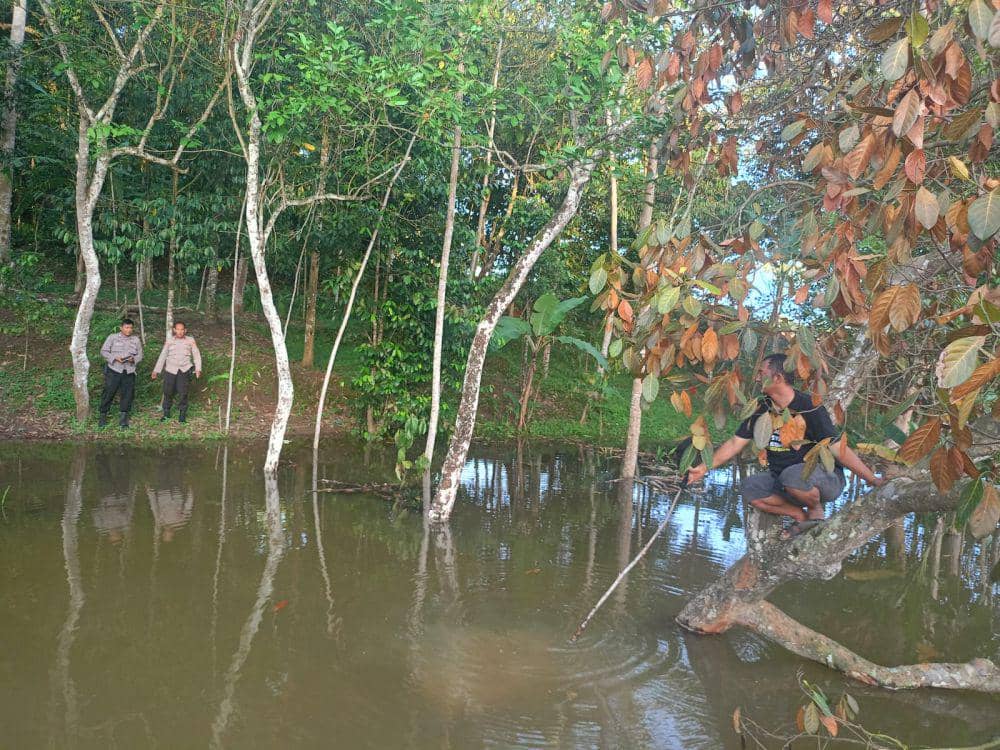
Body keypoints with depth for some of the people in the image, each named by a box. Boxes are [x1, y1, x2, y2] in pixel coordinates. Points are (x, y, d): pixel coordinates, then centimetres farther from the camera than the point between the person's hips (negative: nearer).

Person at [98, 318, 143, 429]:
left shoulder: (136, 340, 9)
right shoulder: (112, 337, 1)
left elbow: (140, 355, 10)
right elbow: (103, 351, 1)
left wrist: (133, 359, -12)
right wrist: (115, 358, -15)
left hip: (129, 372, 3)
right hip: (113, 370, -3)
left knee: (128, 394, 3)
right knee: (109, 392, -2)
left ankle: (123, 419, 13)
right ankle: (102, 415, 12)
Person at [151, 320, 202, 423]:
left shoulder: (190, 340, 5)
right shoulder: (169, 341, 7)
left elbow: (196, 355, 7)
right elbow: (163, 355, 12)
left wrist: (198, 369, -4)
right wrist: (156, 370, 10)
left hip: (185, 370, -1)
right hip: (170, 369, 1)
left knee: (183, 392, -5)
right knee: (168, 392, 3)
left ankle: (182, 414, 3)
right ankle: (166, 413, 18)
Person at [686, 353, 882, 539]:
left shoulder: (809, 408, -17)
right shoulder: (761, 409, 1)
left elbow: (839, 449, -19)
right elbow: (735, 443, 6)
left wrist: (873, 480, -24)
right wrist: (704, 468, 1)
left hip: (826, 478, -6)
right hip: (781, 479, 6)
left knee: (792, 475, -36)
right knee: (751, 488, -17)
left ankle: (817, 511, -6)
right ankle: (801, 516, -5)